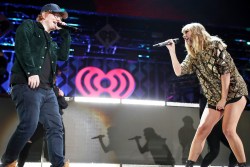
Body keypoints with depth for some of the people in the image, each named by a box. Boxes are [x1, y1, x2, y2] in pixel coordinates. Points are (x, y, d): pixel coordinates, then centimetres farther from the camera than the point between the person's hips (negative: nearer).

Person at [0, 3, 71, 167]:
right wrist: (31, 71, -18)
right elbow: (22, 47, -7)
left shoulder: (50, 41, 30)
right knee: (29, 124, -21)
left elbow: (63, 55, 19)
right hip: (27, 85, -8)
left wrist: (65, 33, 17)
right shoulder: (29, 26, 10)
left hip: (47, 90, 8)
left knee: (56, 126, -3)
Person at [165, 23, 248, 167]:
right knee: (202, 130, -3)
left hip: (234, 92, -6)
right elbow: (179, 71, 2)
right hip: (214, 99, 6)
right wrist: (172, 51, -3)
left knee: (228, 130, -18)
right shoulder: (193, 56, 10)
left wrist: (224, 98, -16)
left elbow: (225, 71, -14)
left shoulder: (215, 45, -8)